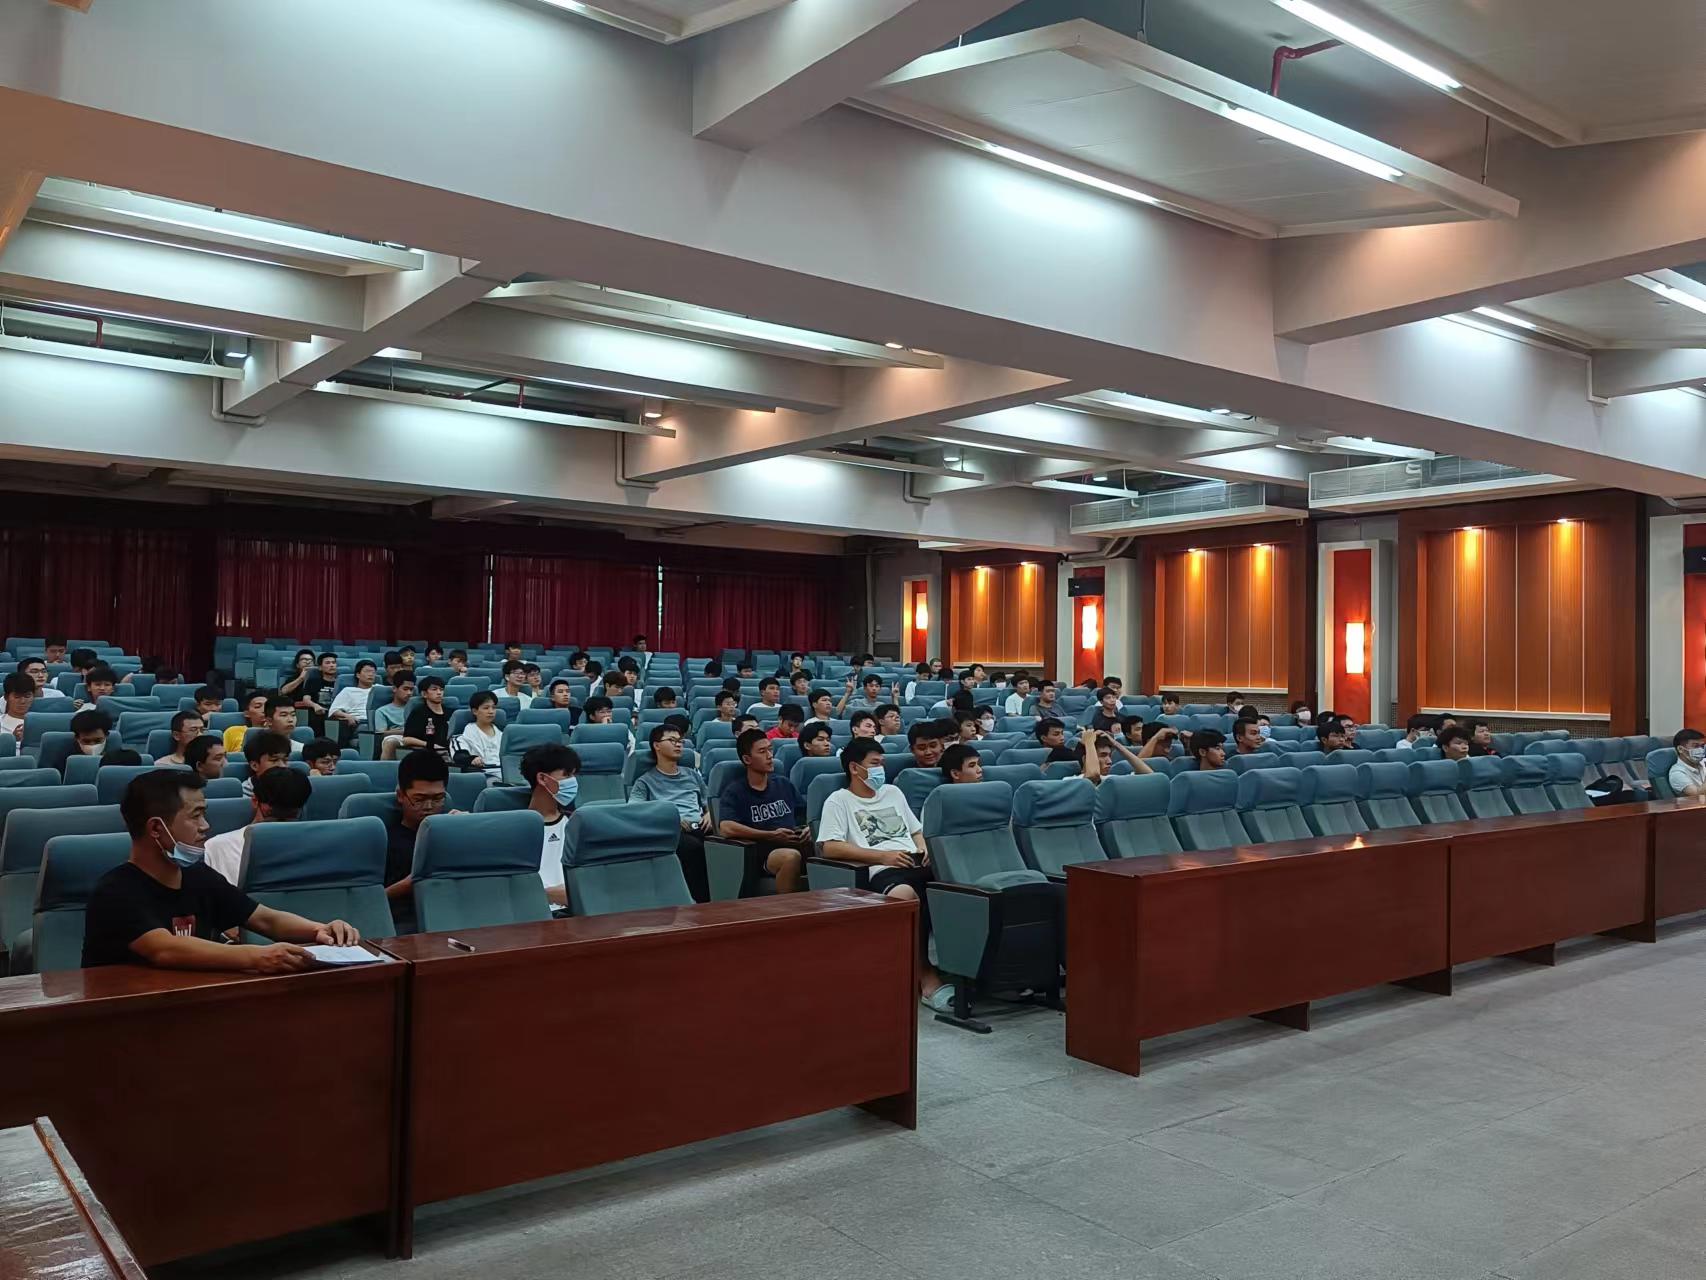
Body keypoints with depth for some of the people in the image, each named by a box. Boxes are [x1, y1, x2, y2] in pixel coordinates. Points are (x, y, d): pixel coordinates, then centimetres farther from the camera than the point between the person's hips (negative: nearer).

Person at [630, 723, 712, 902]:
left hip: (698, 828, 3)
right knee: (694, 847, -40)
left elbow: (709, 804, 34)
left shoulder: (692, 775, 33)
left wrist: (709, 814, 8)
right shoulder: (645, 781, 18)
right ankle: (701, 902, -38)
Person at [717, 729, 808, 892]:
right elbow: (726, 828, -11)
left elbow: (806, 815, 29)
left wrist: (809, 829, 4)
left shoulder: (783, 784, 23)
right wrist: (771, 835, -13)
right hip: (764, 853, -4)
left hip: (797, 845, 4)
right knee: (791, 857, -38)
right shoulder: (735, 791, 6)